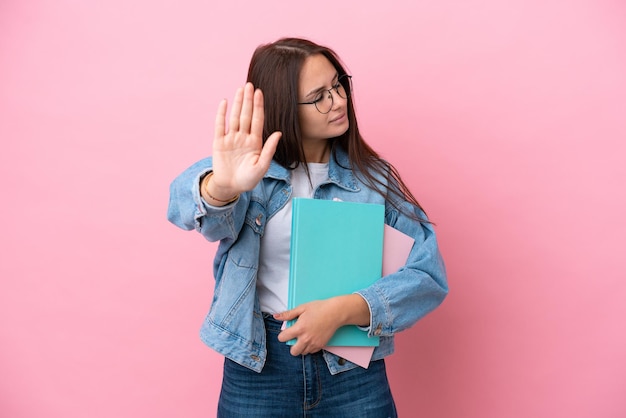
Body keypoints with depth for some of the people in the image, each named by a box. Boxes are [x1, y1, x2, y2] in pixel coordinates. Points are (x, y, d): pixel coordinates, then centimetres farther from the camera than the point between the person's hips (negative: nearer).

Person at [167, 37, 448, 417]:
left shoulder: (373, 178, -3)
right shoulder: (250, 169, -5)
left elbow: (429, 275, -7)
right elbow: (192, 209, -25)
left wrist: (344, 310, -20)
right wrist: (223, 186, -46)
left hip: (354, 369, 1)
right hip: (256, 368, 0)